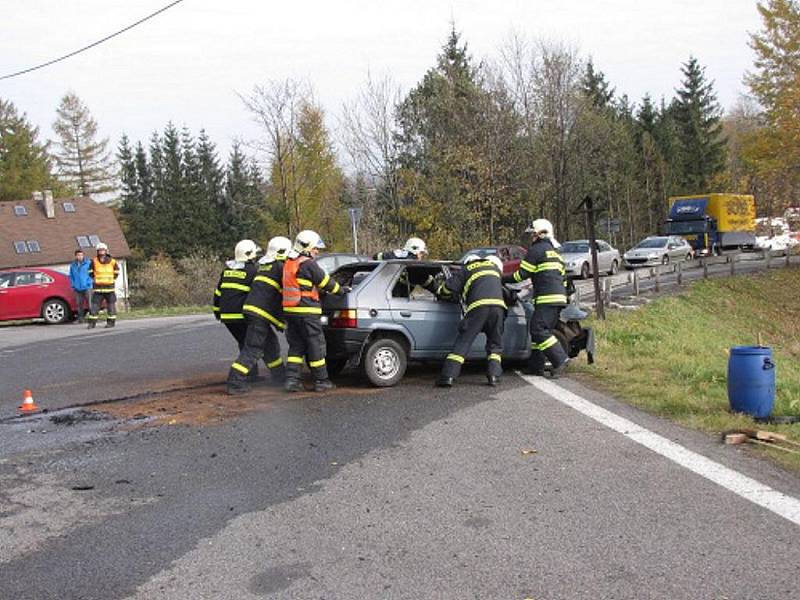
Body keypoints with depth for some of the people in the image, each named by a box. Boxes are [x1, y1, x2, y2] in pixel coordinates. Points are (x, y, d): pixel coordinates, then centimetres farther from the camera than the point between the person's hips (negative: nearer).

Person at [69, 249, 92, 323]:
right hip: (77, 288, 4)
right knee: (79, 304, 8)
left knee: (89, 303, -10)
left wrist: (89, 283, -9)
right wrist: (73, 285, 9)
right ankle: (80, 318, 16)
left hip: (86, 287, -4)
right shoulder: (72, 265, 12)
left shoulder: (88, 263, -2)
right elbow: (71, 276, 19)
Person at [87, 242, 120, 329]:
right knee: (94, 305, -2)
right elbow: (90, 271, 14)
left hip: (109, 287, 0)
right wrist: (94, 278, 7)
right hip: (98, 287, 0)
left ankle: (111, 322, 13)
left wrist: (113, 278, 8)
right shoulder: (94, 261, 0)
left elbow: (116, 271, 16)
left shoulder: (112, 261, 0)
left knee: (111, 305, 4)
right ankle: (92, 322, 2)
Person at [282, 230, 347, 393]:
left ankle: (291, 379, 5)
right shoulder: (308, 264, -13)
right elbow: (325, 281, -6)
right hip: (307, 312, -8)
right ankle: (321, 381, 9)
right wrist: (341, 290, 9)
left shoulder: (289, 263, 14)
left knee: (296, 345, 12)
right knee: (316, 346, 2)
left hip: (290, 311, 8)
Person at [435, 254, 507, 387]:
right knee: (495, 344, 18)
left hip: (478, 306, -2)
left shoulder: (466, 270, 20)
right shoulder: (494, 266, 31)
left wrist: (441, 293, 30)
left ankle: (448, 376, -6)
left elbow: (449, 287, 12)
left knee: (463, 342, 0)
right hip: (498, 306, 3)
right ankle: (494, 376, 6)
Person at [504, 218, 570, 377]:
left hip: (547, 298, -9)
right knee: (537, 330, 13)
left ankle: (560, 359, -20)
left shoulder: (536, 250, -3)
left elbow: (521, 274, -5)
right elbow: (563, 278, 26)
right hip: (559, 298, 9)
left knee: (539, 331, -12)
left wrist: (503, 279, 8)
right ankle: (536, 366, 14)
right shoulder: (555, 252, 26)